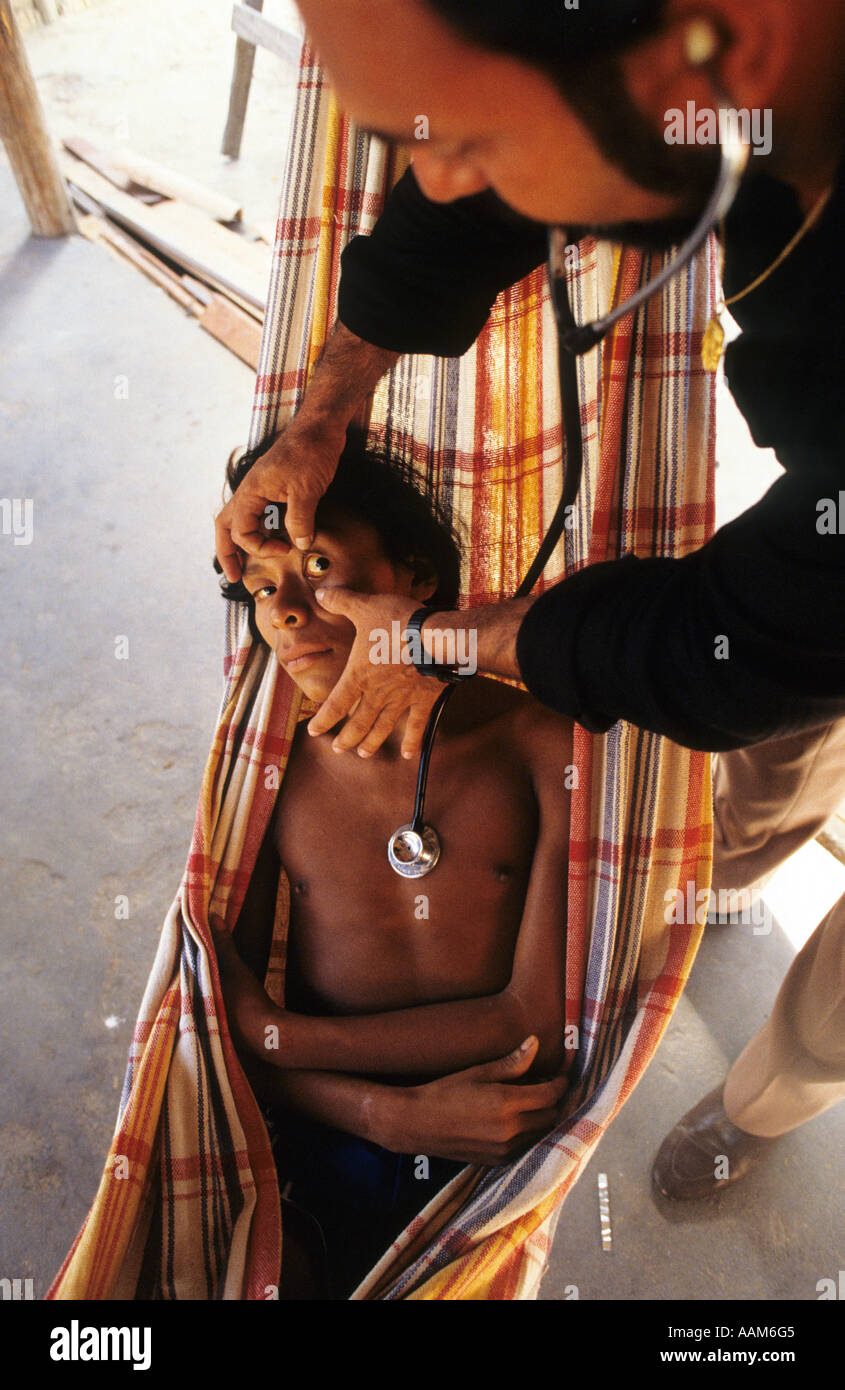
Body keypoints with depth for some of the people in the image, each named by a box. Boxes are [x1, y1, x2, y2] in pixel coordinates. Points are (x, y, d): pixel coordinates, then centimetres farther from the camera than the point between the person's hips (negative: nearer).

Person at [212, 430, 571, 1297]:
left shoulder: (545, 743, -9)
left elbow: (543, 1022, -12)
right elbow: (221, 1026, 0)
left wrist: (276, 1031, -10)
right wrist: (389, 1112, -16)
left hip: (494, 1156, 0)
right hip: (319, 1144, 1)